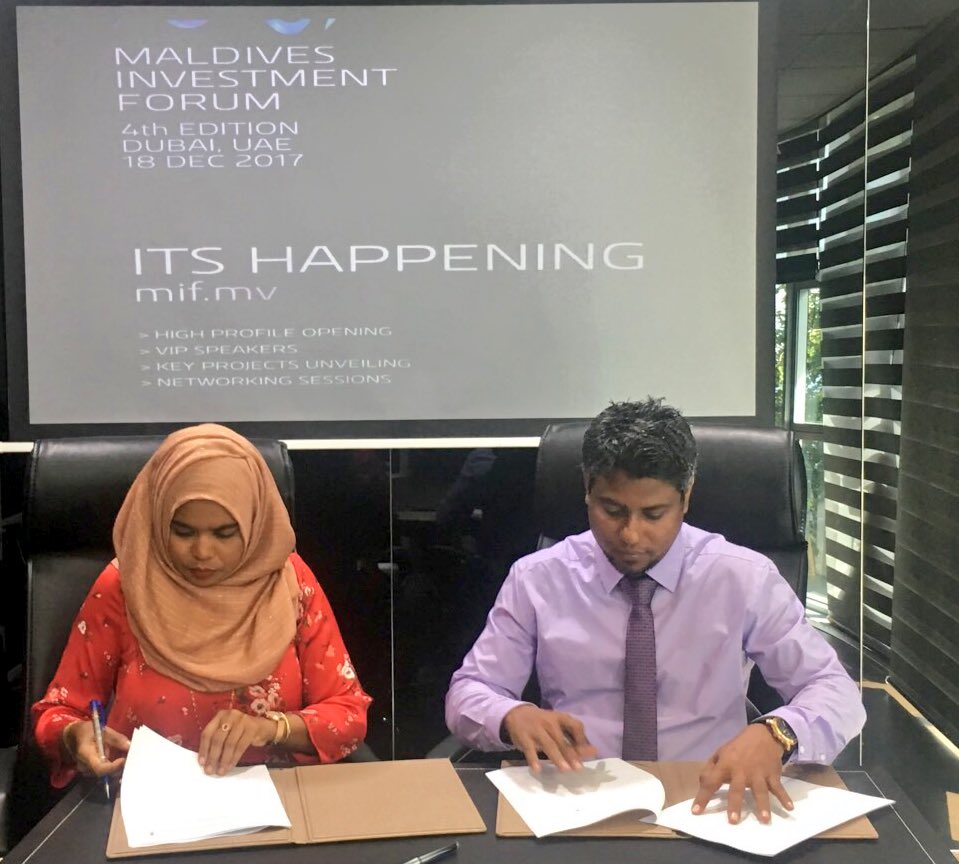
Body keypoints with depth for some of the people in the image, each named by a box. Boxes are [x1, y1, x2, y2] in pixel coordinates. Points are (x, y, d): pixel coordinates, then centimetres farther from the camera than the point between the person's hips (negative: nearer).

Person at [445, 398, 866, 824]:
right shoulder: (536, 578, -1)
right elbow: (466, 693, 3)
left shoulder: (745, 577, -3)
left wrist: (774, 733, -26)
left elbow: (837, 692, -3)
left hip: (704, 803, 1)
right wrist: (512, 716, -21)